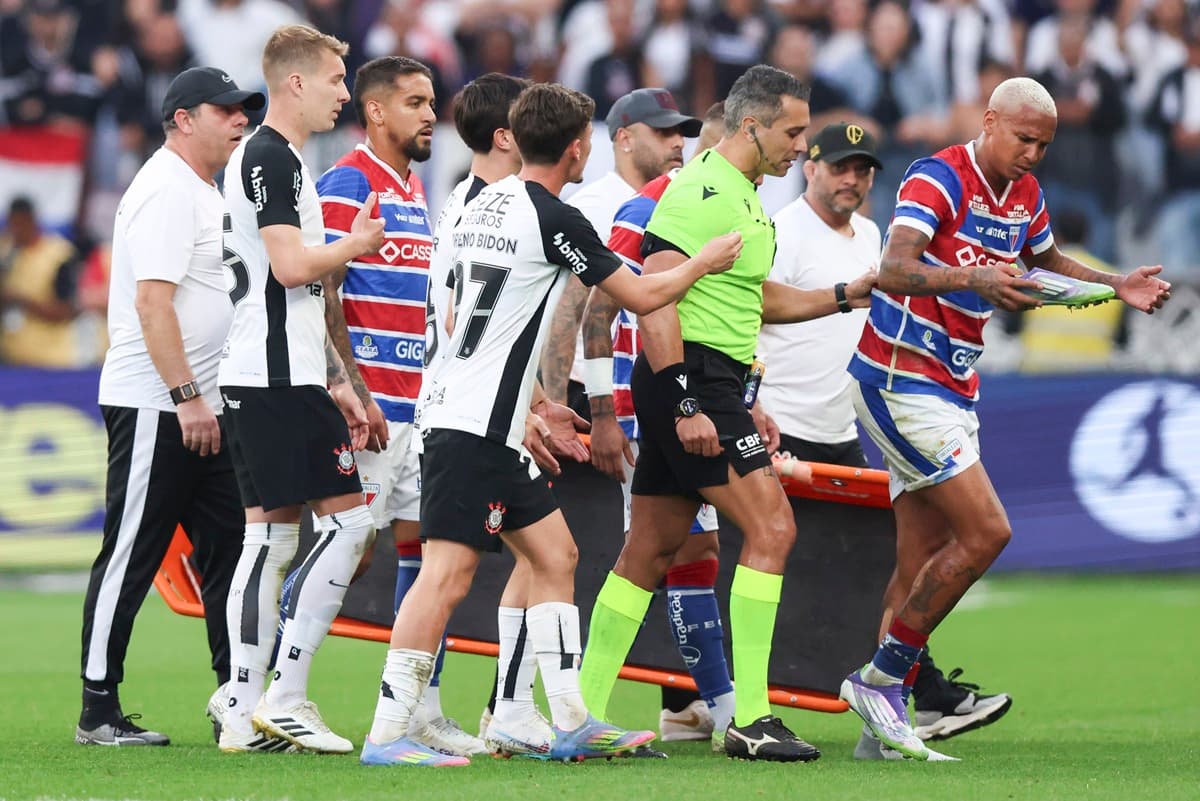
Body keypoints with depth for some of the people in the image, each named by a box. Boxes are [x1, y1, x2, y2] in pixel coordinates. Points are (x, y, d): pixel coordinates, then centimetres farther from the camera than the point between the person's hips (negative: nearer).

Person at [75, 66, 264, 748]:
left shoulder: (208, 193, 19)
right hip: (154, 405, -10)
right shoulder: (166, 191, -13)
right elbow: (152, 301, -21)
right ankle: (98, 711, -2)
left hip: (201, 408, 10)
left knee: (229, 548, 8)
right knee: (131, 556, -6)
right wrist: (185, 397, -25)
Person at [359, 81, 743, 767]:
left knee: (555, 556, 12)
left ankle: (572, 724, 13)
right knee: (449, 573, -12)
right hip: (476, 426, -10)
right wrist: (706, 261, 14)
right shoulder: (554, 219, -12)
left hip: (490, 426, 10)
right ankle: (387, 734, -13)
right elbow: (643, 296, -3)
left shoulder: (487, 203, 13)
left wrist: (531, 398, 31)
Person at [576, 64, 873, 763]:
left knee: (651, 550, 10)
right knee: (772, 527, -13)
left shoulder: (746, 198, 19)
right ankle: (751, 719, -14)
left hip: (712, 386, 10)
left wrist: (846, 296, 23)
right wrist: (685, 404, -24)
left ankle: (586, 714, 13)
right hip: (692, 379, -10)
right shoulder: (701, 192, -13)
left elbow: (760, 300, 32)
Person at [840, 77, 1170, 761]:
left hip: (953, 390, 8)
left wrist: (1117, 287, 16)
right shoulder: (939, 180, -16)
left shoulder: (1026, 195, 10)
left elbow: (1046, 263, 31)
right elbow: (893, 269, -30)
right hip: (900, 380, -8)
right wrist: (973, 278, -46)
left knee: (923, 567, 6)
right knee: (986, 531, -15)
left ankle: (885, 722, 9)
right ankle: (881, 678, -6)